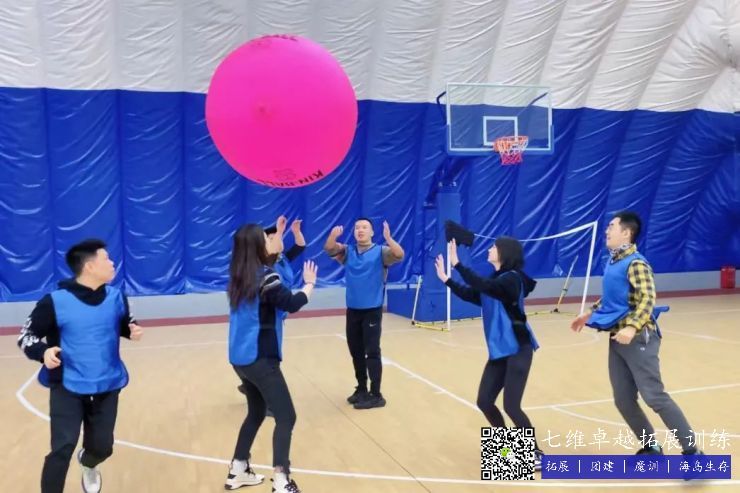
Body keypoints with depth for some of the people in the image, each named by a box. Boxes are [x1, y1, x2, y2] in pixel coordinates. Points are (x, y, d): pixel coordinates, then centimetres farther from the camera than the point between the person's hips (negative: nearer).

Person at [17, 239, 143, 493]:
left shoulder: (116, 297, -3)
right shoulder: (56, 301, -16)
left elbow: (125, 324, 14)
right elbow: (26, 335, -7)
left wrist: (133, 330, -10)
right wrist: (42, 351, -27)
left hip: (107, 387, 4)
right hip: (67, 387, -4)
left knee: (102, 447, 14)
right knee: (62, 449, -8)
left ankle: (87, 463, 51)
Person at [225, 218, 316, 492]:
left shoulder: (240, 275, 7)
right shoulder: (265, 277, -18)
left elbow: (266, 255, 24)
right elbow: (292, 304, -20)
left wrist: (279, 233, 28)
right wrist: (310, 284, -4)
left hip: (240, 357, 9)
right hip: (261, 358, -9)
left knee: (256, 412, 23)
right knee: (286, 417, -3)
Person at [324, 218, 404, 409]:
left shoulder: (381, 252, -4)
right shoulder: (347, 252, 8)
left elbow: (399, 255, -21)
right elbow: (329, 248, -6)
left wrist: (388, 238, -38)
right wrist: (333, 236, -28)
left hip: (372, 310, -5)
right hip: (352, 310, 5)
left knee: (372, 351, -3)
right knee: (356, 352, 13)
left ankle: (376, 395, 3)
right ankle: (361, 389, 27)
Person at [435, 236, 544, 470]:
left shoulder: (512, 278, -14)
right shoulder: (495, 280, 13)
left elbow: (482, 286, -29)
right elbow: (470, 294, 15)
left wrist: (456, 263, -29)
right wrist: (445, 278, 11)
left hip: (517, 349, -8)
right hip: (499, 350, 9)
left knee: (511, 406, -10)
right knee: (484, 402, 6)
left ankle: (535, 453, 10)